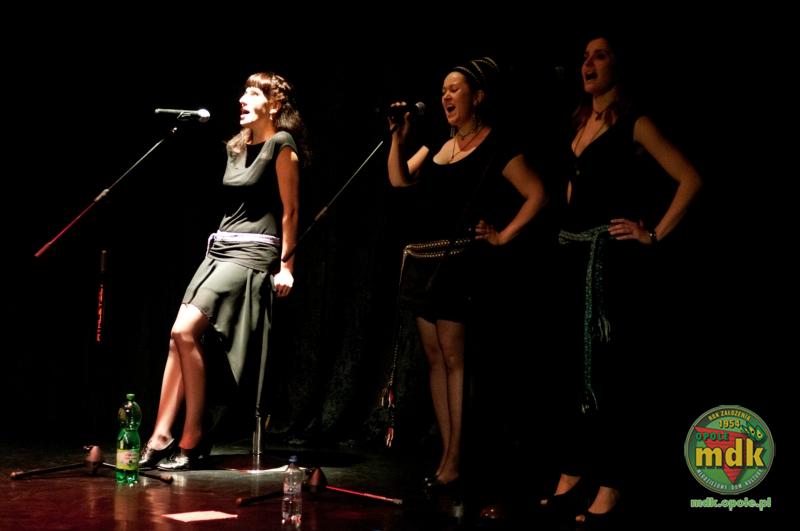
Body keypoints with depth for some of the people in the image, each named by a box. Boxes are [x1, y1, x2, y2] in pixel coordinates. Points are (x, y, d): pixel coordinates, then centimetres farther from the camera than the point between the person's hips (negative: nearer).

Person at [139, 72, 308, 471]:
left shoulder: (281, 145, -6)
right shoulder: (237, 147, 18)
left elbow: (290, 211, -7)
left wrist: (286, 265, -9)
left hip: (252, 254, -8)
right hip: (219, 250, 8)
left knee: (185, 333, -19)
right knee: (180, 338, -4)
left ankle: (192, 439, -10)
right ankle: (161, 438, -5)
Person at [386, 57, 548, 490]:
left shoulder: (496, 147, -5)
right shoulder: (439, 144, 17)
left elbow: (537, 194, -11)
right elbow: (399, 180, 14)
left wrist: (503, 235, -11)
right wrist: (399, 137, 4)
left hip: (458, 261, -8)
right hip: (422, 260, 8)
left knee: (454, 359, -8)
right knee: (435, 358, 7)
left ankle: (454, 462, -4)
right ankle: (446, 456, 12)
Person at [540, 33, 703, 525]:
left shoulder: (635, 123, -7)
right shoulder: (582, 123, 15)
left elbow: (691, 180, -15)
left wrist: (654, 235, -14)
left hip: (609, 255, -8)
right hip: (574, 253, 8)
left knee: (603, 372, -6)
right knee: (582, 369, 10)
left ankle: (608, 490, 0)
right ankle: (572, 482, 17)